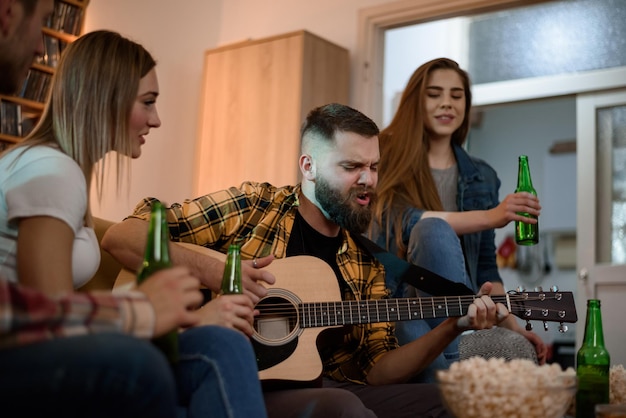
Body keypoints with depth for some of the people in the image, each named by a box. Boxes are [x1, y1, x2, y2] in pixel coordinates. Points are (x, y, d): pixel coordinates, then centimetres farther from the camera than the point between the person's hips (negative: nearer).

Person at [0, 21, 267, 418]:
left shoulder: (63, 169, 19)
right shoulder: (51, 170, -10)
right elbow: (53, 317, -19)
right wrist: (190, 318, -12)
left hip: (39, 361, 9)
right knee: (218, 349, -25)